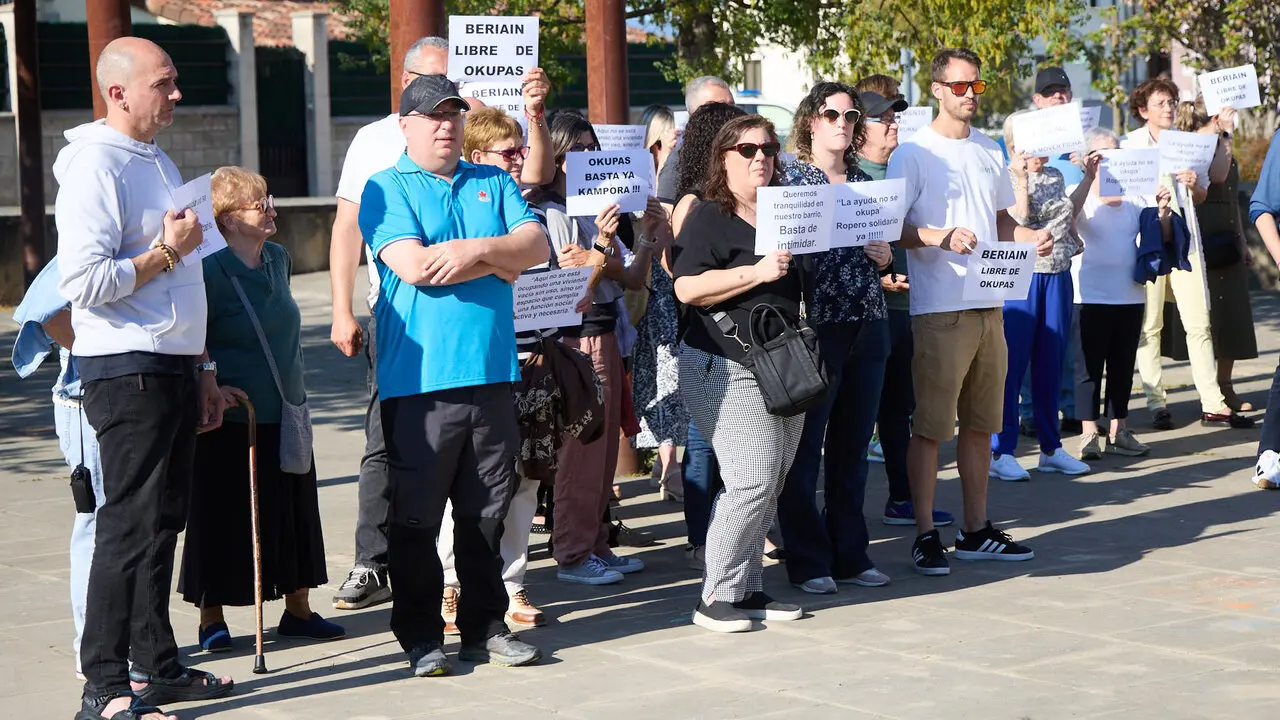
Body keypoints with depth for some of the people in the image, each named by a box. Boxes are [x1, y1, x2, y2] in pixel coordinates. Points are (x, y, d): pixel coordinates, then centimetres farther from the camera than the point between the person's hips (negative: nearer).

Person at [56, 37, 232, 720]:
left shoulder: (159, 162, 18)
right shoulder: (95, 166, -12)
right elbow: (83, 282, -21)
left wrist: (202, 370, 22)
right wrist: (166, 250, -14)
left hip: (173, 367, 9)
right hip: (128, 370, -9)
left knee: (163, 519, 13)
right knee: (130, 526, -9)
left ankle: (155, 665, 21)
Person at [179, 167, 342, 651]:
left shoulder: (279, 259, 7)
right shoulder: (210, 271, -15)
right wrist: (210, 388, -21)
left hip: (285, 412, 7)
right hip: (231, 418, -7)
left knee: (295, 514, 12)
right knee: (224, 519, 1)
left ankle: (297, 609, 23)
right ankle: (212, 619, 12)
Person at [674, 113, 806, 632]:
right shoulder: (710, 217, -6)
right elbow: (687, 289, -18)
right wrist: (757, 273, -23)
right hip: (730, 370, -8)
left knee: (771, 484, 7)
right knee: (752, 481, -15)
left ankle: (748, 589, 15)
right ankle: (716, 598, -7)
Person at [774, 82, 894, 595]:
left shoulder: (865, 182, 16)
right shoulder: (789, 178, -1)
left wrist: (885, 256, 2)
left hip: (867, 326, 6)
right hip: (813, 324, -5)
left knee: (853, 446, 11)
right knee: (804, 447, -2)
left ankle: (850, 554, 19)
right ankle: (808, 561, 6)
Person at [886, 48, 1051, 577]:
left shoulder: (989, 152, 16)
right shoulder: (913, 154, -5)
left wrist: (1031, 237, 5)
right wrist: (939, 237, -25)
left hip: (989, 307, 7)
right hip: (939, 310, -7)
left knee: (980, 424, 12)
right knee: (930, 426, -4)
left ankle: (976, 530, 20)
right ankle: (925, 535, 2)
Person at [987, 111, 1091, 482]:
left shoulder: (1054, 176, 15)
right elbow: (1019, 219, -16)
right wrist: (1020, 178, -20)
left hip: (1058, 277, 6)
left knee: (1050, 365, 11)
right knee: (1012, 364, -5)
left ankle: (1051, 448, 18)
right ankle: (1001, 452, -1)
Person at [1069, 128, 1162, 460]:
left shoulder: (1133, 195, 10)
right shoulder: (1080, 193, -3)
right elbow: (1069, 214, -26)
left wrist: (1162, 213, -10)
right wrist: (1090, 177, -36)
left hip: (1130, 294, 5)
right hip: (1091, 295, -4)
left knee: (1123, 364, 10)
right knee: (1090, 365, -2)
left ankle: (1118, 430, 18)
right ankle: (1090, 434, 1)